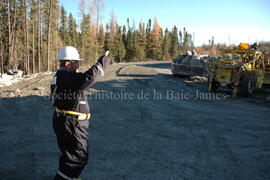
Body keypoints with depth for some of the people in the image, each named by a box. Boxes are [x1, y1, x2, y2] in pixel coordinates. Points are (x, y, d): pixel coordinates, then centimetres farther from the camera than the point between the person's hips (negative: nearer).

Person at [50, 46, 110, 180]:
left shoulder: (59, 76, 10)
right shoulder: (68, 78, -23)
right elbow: (89, 77, -35)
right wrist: (103, 61, -26)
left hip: (64, 121, 11)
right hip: (71, 124, -11)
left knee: (69, 152, 26)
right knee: (78, 156, 2)